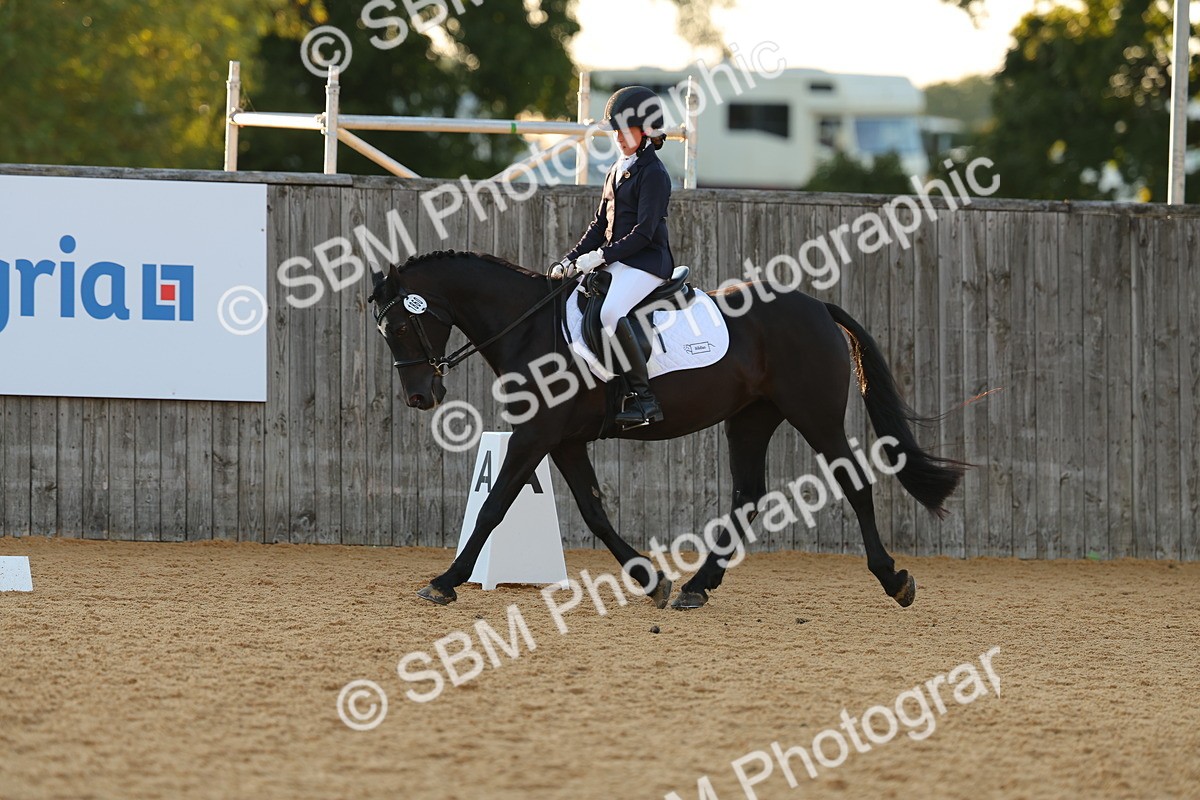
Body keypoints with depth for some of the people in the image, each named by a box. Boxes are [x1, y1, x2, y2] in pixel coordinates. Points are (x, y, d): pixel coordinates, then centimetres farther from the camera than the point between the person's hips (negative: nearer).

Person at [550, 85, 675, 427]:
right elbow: (601, 225, 20)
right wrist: (570, 260, 9)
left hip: (646, 262, -10)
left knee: (611, 313, -33)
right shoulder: (617, 171, 19)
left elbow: (644, 232, -17)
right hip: (614, 263, 10)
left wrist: (602, 255, -21)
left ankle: (643, 396, -32)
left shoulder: (653, 174, -9)